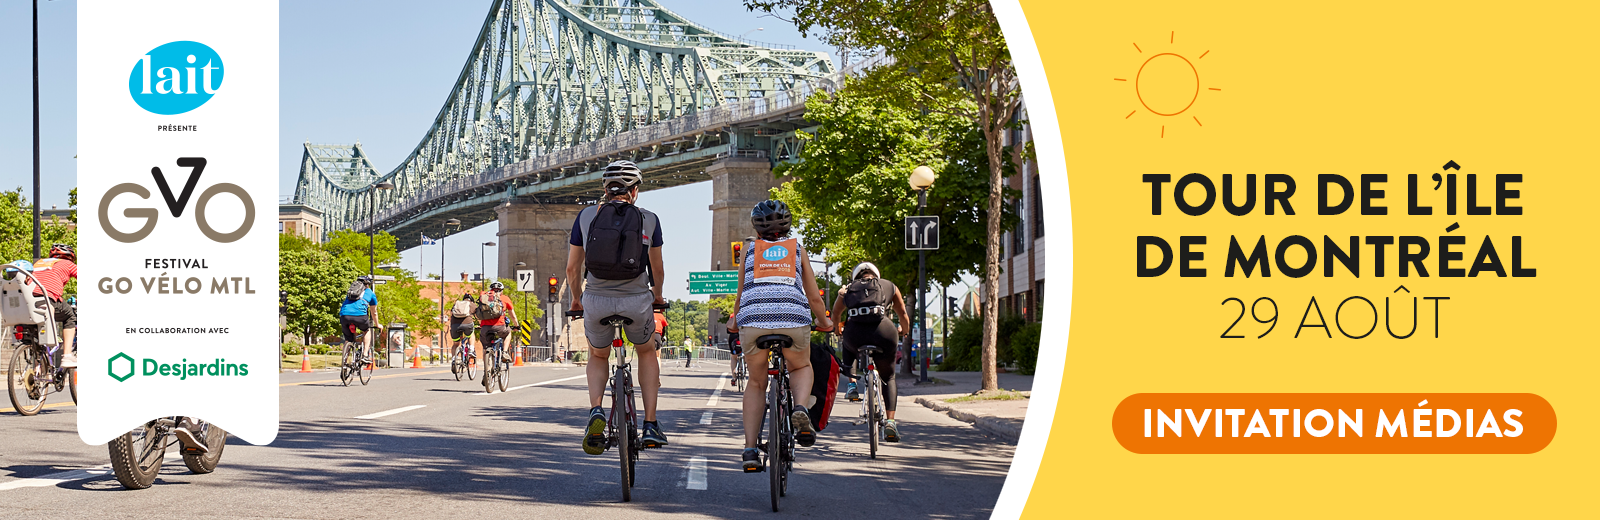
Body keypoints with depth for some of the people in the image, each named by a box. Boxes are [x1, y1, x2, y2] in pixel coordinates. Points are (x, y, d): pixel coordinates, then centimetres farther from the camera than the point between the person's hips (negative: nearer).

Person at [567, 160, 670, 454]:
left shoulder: (586, 216, 6)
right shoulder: (649, 220, 5)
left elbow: (572, 268, 9)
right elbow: (657, 268, 15)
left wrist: (576, 298, 27)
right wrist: (657, 295, 35)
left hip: (596, 300, 1)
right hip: (637, 300, -1)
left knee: (598, 357, 27)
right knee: (647, 353, 27)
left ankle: (595, 411, 0)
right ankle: (650, 426, 19)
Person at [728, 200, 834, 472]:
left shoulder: (750, 248, 25)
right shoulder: (797, 249, 25)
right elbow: (815, 298, 27)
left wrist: (734, 321, 48)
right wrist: (824, 322, 45)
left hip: (754, 318, 0)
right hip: (793, 317, 0)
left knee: (756, 383, 21)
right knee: (802, 368, 28)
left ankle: (750, 450, 8)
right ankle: (800, 409, -3)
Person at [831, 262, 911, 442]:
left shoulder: (847, 289, 24)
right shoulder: (889, 286, 24)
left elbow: (835, 314, 34)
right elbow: (903, 315, 33)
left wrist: (838, 330, 56)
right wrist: (903, 330, 54)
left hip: (854, 335, 1)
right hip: (883, 335, 0)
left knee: (848, 346, 39)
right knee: (888, 378, 22)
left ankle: (851, 385, 22)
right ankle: (890, 422, 8)